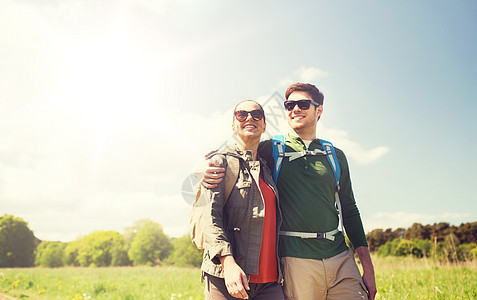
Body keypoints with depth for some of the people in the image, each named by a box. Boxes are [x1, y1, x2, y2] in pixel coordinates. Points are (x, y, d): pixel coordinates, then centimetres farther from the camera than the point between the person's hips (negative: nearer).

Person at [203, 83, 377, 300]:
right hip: (296, 259, -3)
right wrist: (208, 173, -16)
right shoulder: (271, 149, 4)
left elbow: (349, 211, 14)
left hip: (340, 257, 3)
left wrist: (368, 267, 10)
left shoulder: (336, 156, 12)